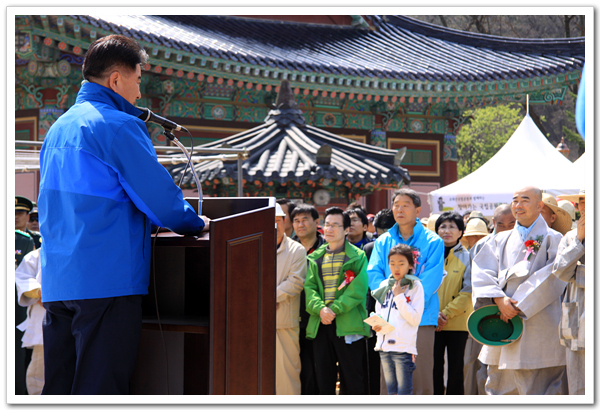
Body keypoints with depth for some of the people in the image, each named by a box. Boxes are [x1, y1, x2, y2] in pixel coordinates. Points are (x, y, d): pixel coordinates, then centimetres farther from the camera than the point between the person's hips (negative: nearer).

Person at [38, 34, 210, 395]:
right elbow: (160, 197, -11)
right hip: (108, 280, -8)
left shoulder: (58, 128, 18)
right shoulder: (119, 126, -10)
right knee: (101, 391, -7)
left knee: (58, 389, 9)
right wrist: (196, 224, 9)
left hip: (57, 281, 8)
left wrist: (147, 220, 27)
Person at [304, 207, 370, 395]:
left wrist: (335, 309, -15)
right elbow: (309, 287, 6)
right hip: (320, 325, 4)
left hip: (348, 325, -4)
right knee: (324, 379, 7)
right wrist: (320, 308, -13)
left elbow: (358, 289, -7)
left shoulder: (357, 257, 3)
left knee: (353, 378, -2)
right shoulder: (315, 258, 15)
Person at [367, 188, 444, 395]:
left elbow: (432, 278, -6)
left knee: (421, 378, -6)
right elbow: (373, 273, 5)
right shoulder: (383, 242, 15)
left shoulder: (432, 242, 4)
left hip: (420, 316, -3)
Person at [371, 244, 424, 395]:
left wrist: (399, 296, -12)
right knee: (391, 391, 11)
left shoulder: (415, 286, -3)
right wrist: (375, 324, -2)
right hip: (384, 347, 6)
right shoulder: (385, 286, 12)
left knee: (404, 392, -6)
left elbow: (415, 319, -10)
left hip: (404, 348, -6)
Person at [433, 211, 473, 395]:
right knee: (434, 367, 3)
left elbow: (468, 292, -5)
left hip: (457, 323, -2)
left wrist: (447, 313, -12)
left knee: (456, 368, 1)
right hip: (433, 323, 2)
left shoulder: (467, 257, 1)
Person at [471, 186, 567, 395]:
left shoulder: (553, 240, 3)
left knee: (538, 387, -7)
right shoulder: (501, 240, 16)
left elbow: (552, 278, -9)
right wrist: (499, 299, -14)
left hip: (539, 329, -5)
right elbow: (482, 271, 4)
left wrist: (520, 305, -14)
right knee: (500, 386, 5)